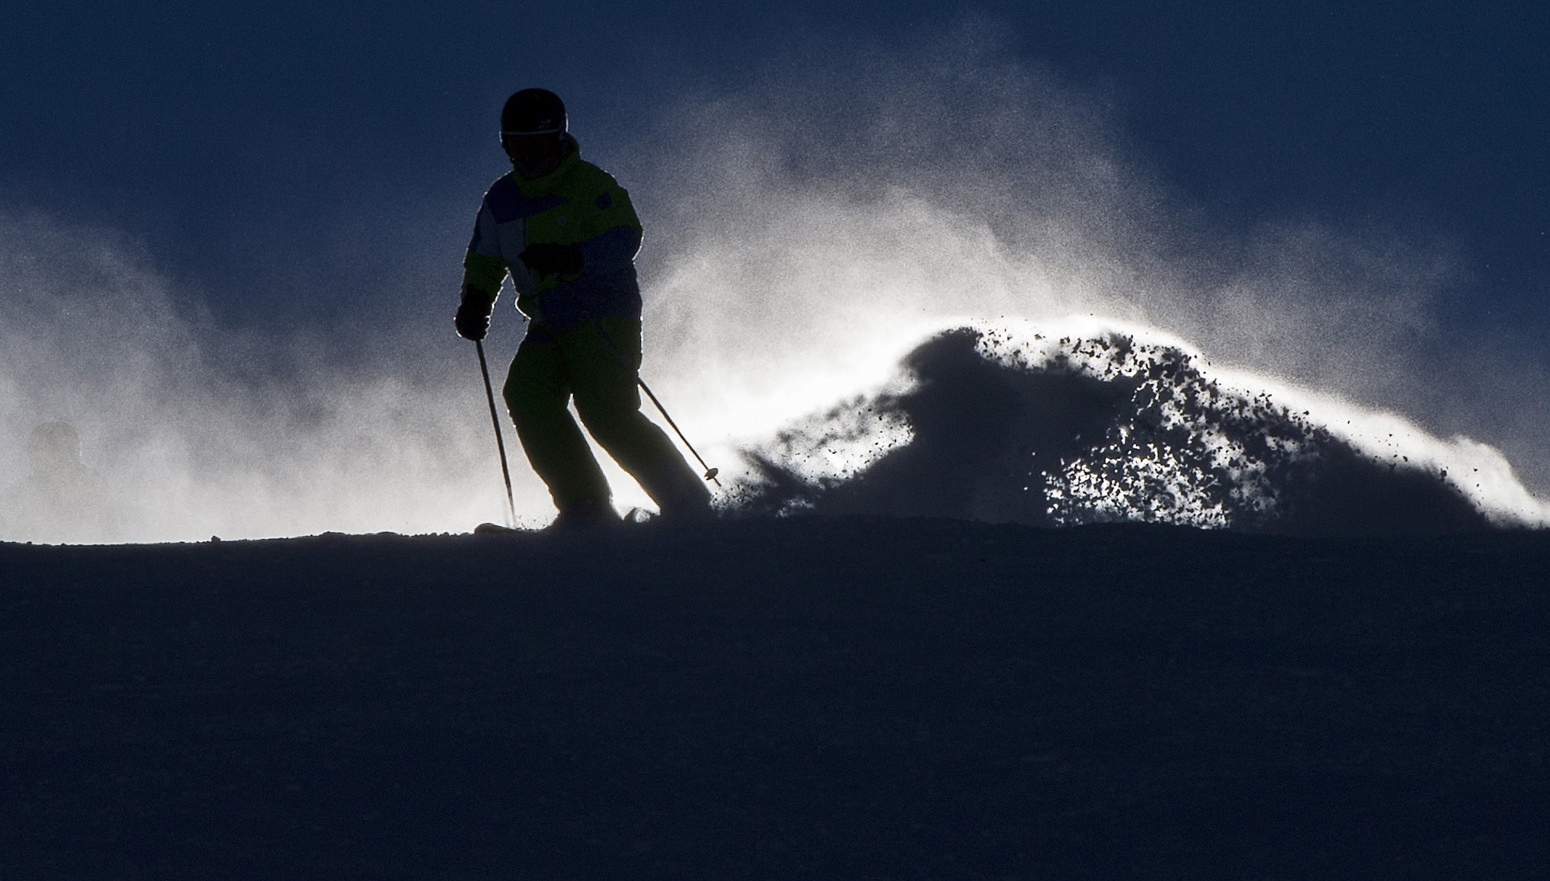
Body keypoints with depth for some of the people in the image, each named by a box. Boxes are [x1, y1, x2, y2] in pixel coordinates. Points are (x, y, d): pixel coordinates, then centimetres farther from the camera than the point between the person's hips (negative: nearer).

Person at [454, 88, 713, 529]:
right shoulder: (501, 200, 13)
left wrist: (572, 258, -34)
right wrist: (475, 304, 6)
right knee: (526, 394, -18)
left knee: (603, 410, -21)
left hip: (604, 314, -6)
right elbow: (484, 262, 25)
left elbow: (624, 239, -19)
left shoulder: (590, 184, -6)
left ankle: (684, 498, -12)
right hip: (548, 327, 6)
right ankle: (586, 506, -16)